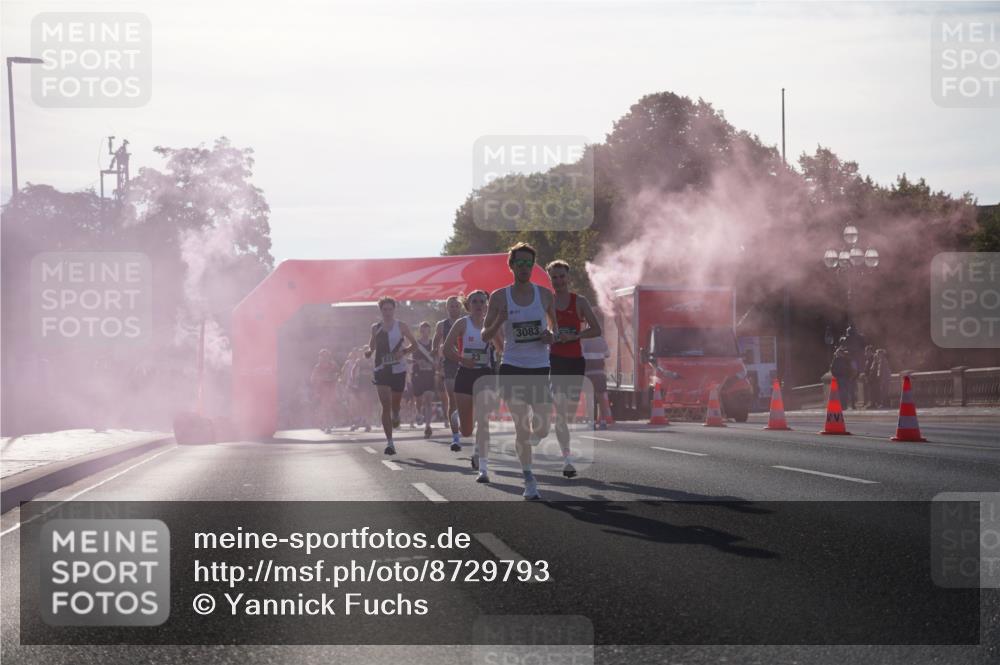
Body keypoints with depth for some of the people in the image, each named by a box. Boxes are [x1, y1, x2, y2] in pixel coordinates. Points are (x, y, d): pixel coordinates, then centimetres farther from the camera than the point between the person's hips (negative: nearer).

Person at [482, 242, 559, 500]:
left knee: (542, 428, 0)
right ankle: (528, 479, 4)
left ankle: (528, 440, 37)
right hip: (512, 367, -2)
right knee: (521, 426, -6)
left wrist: (552, 336, -7)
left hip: (540, 368, 2)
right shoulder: (500, 297, -1)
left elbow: (557, 325, 17)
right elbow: (485, 336, 2)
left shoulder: (545, 295, 4)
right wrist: (499, 321, -19)